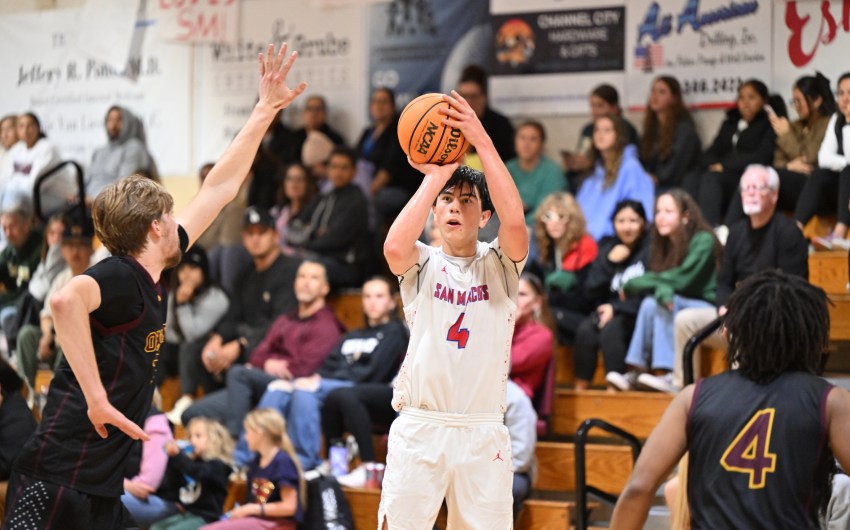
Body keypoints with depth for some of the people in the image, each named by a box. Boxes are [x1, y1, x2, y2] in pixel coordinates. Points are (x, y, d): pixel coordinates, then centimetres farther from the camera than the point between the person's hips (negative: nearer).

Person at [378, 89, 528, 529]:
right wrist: (436, 175, -11)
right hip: (419, 426, 0)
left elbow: (515, 221, -15)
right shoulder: (422, 265, 7)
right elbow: (394, 247, -17)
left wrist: (483, 142, -16)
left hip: (483, 430, 0)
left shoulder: (499, 264, 7)